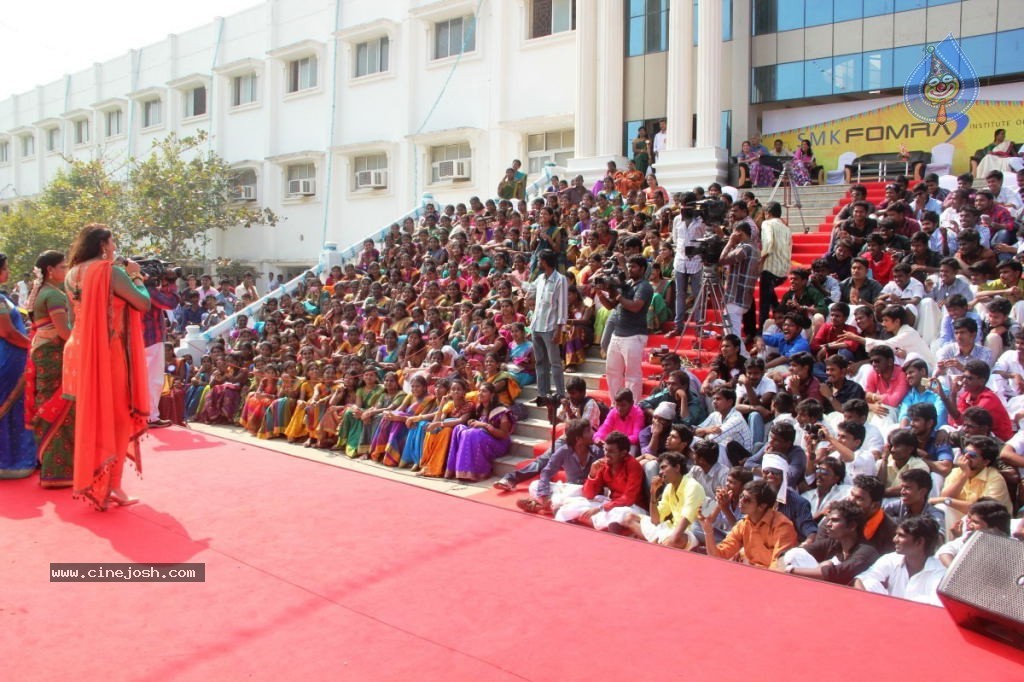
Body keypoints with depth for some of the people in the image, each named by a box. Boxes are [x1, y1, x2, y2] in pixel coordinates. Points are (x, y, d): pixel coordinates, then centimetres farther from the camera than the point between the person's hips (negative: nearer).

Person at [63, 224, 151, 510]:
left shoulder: (72, 274, 10)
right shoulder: (111, 271, -13)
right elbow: (143, 303, -14)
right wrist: (135, 276, 4)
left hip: (81, 353, 8)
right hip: (109, 353, -7)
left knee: (90, 417, 17)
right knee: (118, 418, 1)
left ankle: (90, 482, 24)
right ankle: (112, 486, 1)